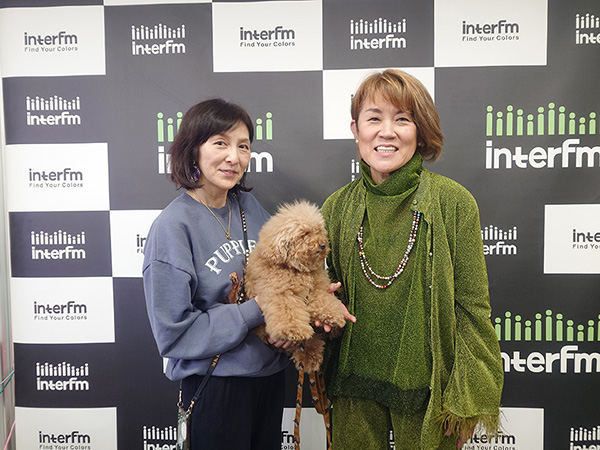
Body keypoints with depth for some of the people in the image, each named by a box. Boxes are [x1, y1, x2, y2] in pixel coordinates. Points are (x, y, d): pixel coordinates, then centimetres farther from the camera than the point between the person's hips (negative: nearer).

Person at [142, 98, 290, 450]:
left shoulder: (250, 206, 0)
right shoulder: (174, 225, -18)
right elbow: (173, 332, -19)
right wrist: (256, 311, -22)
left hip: (271, 372, 6)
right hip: (217, 385, -6)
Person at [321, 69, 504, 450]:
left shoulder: (454, 201, -10)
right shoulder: (337, 207, 0)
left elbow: (472, 308, -8)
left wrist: (466, 403, -9)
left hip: (428, 389, -2)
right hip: (355, 387, 3)